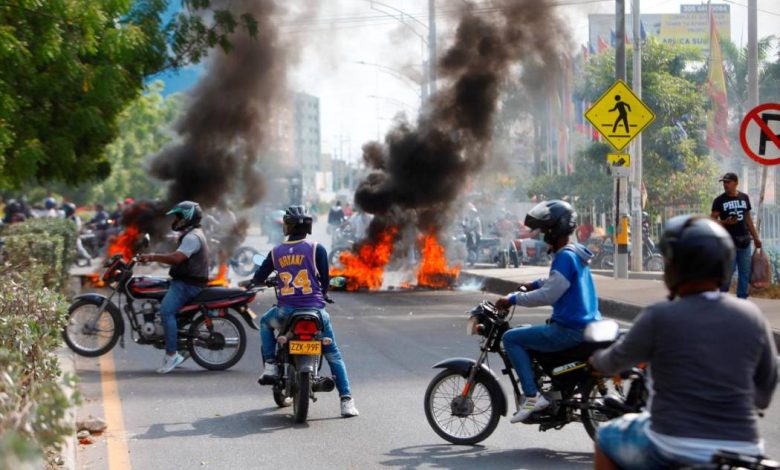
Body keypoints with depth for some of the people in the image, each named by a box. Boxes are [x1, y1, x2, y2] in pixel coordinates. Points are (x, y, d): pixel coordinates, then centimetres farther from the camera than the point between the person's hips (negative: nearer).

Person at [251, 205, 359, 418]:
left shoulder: (276, 252, 6)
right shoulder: (316, 249, -1)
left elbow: (258, 278, 14)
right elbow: (325, 280, 2)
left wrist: (255, 281, 39)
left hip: (286, 310, 1)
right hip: (315, 310, -1)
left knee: (265, 322, 35)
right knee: (333, 354, 9)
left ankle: (270, 365, 19)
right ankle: (346, 400, -2)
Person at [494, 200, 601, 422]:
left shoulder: (565, 257, -17)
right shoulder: (576, 253, 15)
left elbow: (549, 295, -23)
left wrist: (513, 299, -17)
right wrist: (534, 285, 22)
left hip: (570, 329, -10)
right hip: (586, 326, 10)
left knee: (511, 338, -8)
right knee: (525, 332, 30)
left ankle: (532, 396, -15)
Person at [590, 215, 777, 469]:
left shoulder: (658, 317, -10)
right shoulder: (752, 316, 0)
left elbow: (614, 362, 9)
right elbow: (765, 390, 9)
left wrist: (596, 359, 31)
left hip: (673, 447, -3)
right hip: (743, 446, 3)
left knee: (606, 439, 24)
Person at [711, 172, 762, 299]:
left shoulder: (744, 198, 9)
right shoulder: (719, 200, -3)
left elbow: (748, 219, 16)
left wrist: (756, 237, 13)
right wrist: (726, 222, -22)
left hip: (744, 240, 4)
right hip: (728, 241, -4)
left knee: (745, 272, 5)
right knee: (728, 272, -7)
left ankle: (742, 299, 12)